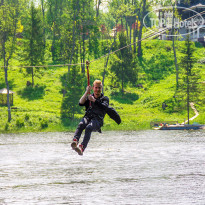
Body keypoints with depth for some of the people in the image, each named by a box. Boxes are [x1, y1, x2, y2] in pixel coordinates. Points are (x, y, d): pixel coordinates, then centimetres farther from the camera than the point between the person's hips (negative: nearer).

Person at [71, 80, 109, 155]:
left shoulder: (105, 98, 18)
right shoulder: (88, 97, 27)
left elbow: (104, 107, -5)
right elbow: (80, 103, 6)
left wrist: (94, 100, -15)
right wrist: (87, 92, -3)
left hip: (97, 120, -3)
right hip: (87, 117, 3)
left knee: (88, 128, -36)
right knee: (81, 125, -34)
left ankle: (82, 148, -56)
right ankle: (75, 142, -58)